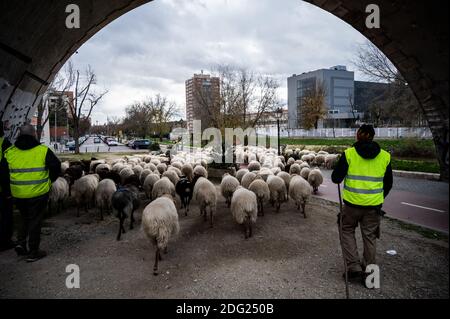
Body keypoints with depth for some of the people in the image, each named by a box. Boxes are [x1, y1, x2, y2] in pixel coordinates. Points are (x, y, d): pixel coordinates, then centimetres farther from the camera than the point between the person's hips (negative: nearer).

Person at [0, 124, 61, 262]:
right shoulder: (43, 150, -7)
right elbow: (56, 167, -7)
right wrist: (49, 181, 9)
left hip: (18, 195, 3)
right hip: (38, 194, -3)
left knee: (25, 219, 26)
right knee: (35, 221, 7)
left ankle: (21, 243, 15)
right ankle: (33, 252, 13)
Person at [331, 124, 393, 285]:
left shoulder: (349, 154, -10)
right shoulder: (385, 156, 1)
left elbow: (336, 178, -8)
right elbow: (388, 184, 11)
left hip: (352, 204, -2)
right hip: (374, 205, 3)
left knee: (347, 232, 17)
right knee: (369, 236, 15)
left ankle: (354, 268, 11)